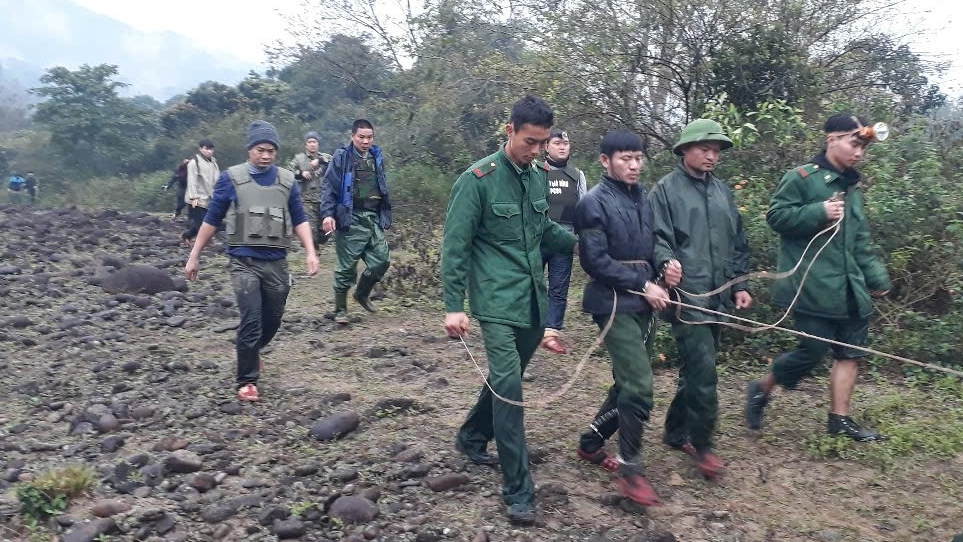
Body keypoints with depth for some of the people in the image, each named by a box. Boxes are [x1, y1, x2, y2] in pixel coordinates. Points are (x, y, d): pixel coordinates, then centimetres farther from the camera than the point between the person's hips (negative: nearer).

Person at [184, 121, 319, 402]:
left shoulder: (287, 180, 6)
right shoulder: (231, 178, -1)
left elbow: (300, 220, 7)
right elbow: (212, 219, 4)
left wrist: (310, 252, -7)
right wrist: (194, 256, 5)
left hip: (277, 263, 3)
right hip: (244, 262, -3)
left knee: (273, 319, 13)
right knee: (251, 320, -11)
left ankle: (251, 353, 43)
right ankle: (247, 381, 2)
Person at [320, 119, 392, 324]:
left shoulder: (377, 157, 13)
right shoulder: (342, 157, -4)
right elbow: (329, 186, -8)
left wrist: (386, 215, 18)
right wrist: (328, 214, -18)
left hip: (374, 219, 6)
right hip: (351, 220, -5)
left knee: (381, 260, 5)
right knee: (347, 266, 0)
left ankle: (362, 294, 30)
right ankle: (340, 309, 14)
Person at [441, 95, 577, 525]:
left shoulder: (539, 176, 6)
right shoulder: (477, 180, -13)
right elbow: (455, 246, -12)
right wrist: (453, 307, -15)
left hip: (534, 299, 7)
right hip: (497, 300, -7)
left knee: (506, 377, 18)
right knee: (508, 385, -9)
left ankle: (472, 437, 42)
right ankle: (518, 490, 0)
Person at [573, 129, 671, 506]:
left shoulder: (642, 199, 12)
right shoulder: (594, 203, -9)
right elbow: (595, 260, -15)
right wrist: (643, 284, -14)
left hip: (641, 303, 8)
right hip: (615, 303, -7)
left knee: (627, 383, 14)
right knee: (639, 386, -11)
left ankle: (591, 442, 32)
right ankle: (631, 470, 2)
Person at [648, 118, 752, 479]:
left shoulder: (722, 191, 16)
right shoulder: (666, 189, -3)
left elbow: (737, 242, 20)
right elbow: (658, 237, -10)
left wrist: (740, 284, 14)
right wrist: (667, 261, -30)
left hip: (718, 297, 7)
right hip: (687, 295, -7)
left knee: (696, 370, 14)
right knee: (703, 371, -10)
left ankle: (677, 432, 29)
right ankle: (702, 444, 5)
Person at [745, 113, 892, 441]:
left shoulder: (852, 187, 17)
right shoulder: (801, 178, -8)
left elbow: (861, 243, 23)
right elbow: (776, 216, -13)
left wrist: (877, 278, 19)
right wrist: (819, 213, -20)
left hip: (850, 288, 8)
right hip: (813, 289, -8)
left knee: (851, 353, 8)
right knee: (813, 351, -6)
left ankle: (840, 418, 18)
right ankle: (761, 390, 16)